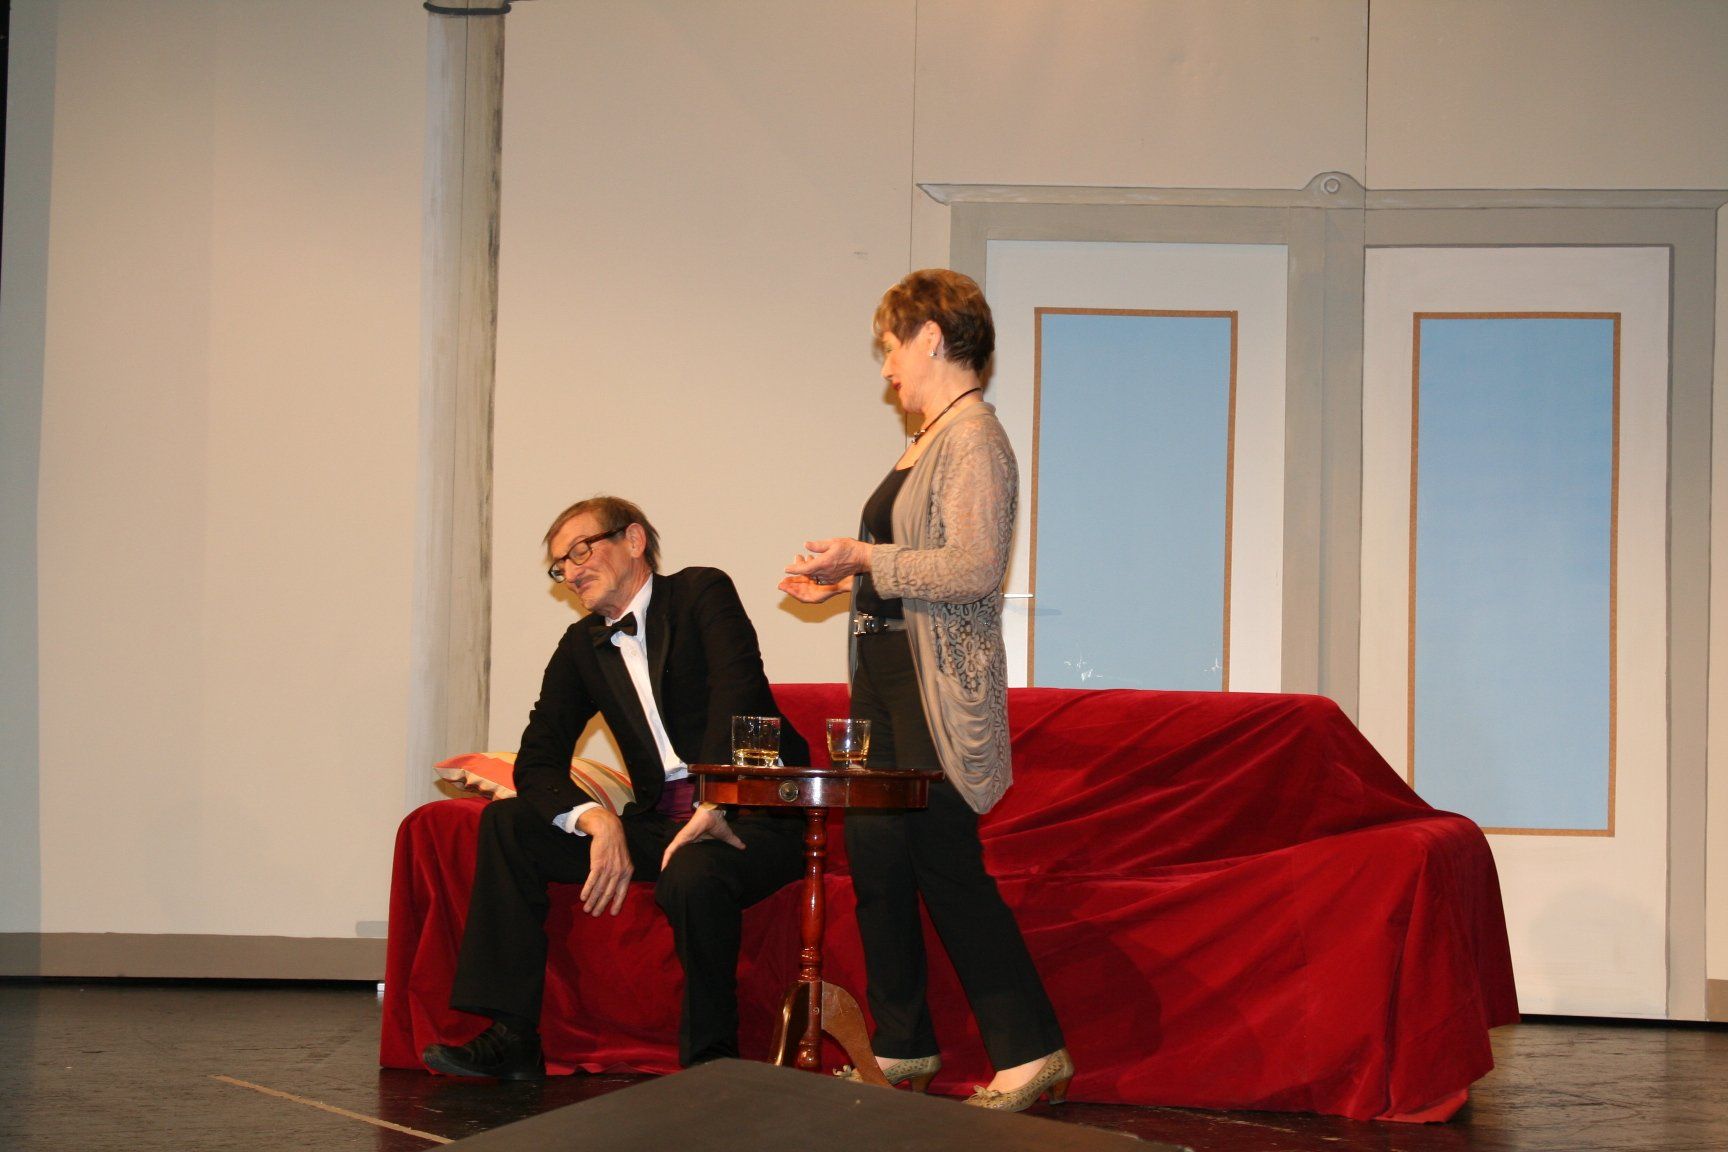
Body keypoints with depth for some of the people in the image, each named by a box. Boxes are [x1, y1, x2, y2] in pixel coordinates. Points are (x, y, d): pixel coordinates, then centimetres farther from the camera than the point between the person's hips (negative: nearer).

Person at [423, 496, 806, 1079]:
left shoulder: (702, 593, -3)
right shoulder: (581, 647, 14)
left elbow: (737, 690, -20)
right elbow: (536, 763, 7)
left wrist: (712, 805, -31)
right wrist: (597, 821, -14)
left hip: (751, 815, -6)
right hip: (659, 823, 6)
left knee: (691, 875, -38)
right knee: (507, 822, -7)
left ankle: (711, 1055, -15)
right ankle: (510, 1037, -10)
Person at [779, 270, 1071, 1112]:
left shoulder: (974, 440, -13)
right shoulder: (931, 441, 17)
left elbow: (972, 570, -24)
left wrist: (864, 558, -17)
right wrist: (846, 583, 17)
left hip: (937, 693, -10)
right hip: (888, 679, 10)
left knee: (947, 868, -6)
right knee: (876, 860, 10)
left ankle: (1031, 1056, 3)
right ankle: (901, 1050, 20)